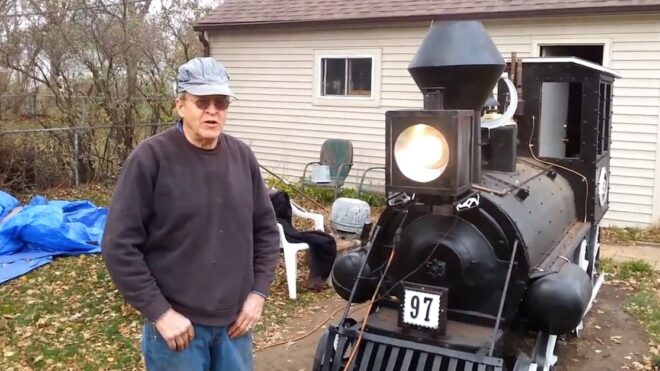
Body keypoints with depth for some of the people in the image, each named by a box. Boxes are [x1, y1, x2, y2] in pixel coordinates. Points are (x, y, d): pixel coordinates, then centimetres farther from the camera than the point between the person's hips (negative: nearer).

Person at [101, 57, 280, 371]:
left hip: (235, 320, 5)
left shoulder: (242, 157, 2)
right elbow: (120, 246, -13)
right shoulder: (150, 158, -13)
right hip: (177, 322, -4)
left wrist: (259, 291, 2)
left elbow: (266, 229, 10)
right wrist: (159, 312, -14)